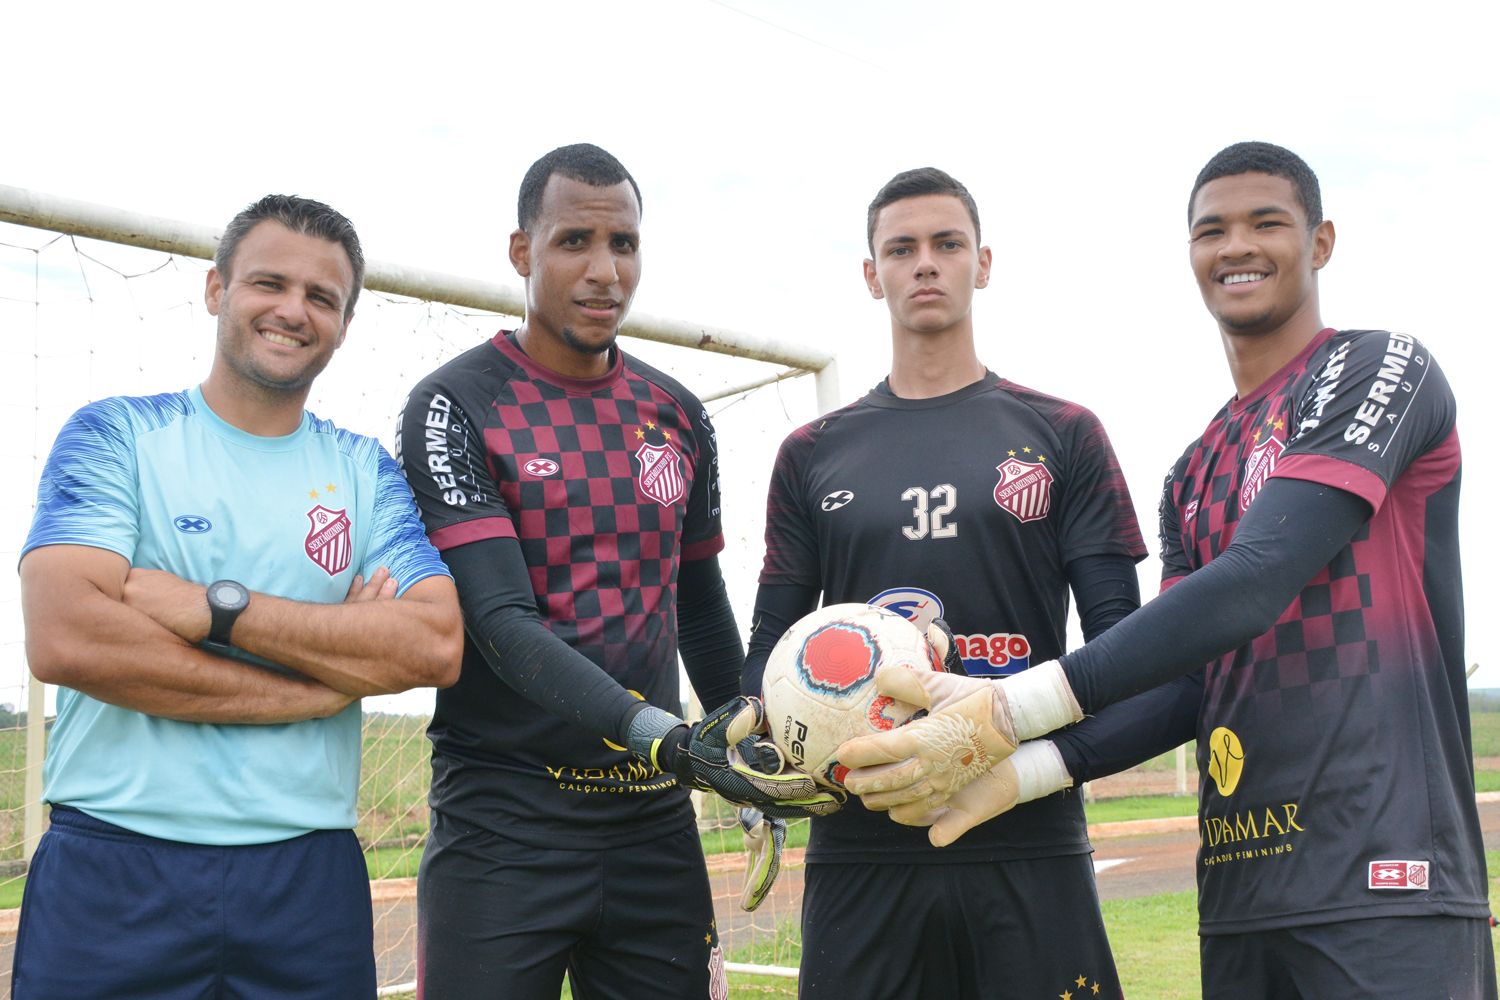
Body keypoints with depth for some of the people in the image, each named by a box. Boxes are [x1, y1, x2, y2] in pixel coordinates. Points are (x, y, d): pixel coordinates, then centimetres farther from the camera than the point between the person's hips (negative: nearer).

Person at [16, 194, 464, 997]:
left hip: (307, 873, 2)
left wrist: (215, 607, -14)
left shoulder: (366, 472, 8)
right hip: (112, 871, -2)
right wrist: (326, 683, -11)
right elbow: (64, 639, -14)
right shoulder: (115, 436, 1)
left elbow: (437, 647, -7)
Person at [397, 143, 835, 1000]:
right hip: (504, 824, -4)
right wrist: (666, 737, -28)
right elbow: (501, 622, -17)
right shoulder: (457, 407, -6)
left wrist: (761, 774, 19)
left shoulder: (679, 417, 10)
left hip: (655, 823, 5)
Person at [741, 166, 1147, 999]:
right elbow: (775, 638, 12)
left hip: (1029, 843, -1)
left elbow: (1117, 633, 2)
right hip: (861, 844, 1)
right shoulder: (814, 454, 12)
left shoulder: (1062, 435, 7)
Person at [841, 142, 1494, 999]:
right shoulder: (1193, 475, 18)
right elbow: (1191, 687, 11)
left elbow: (1254, 585, -17)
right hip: (1240, 888, 6)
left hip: (1388, 881, -6)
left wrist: (1012, 712, -22)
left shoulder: (1380, 371, -4)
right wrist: (1023, 771, -6)